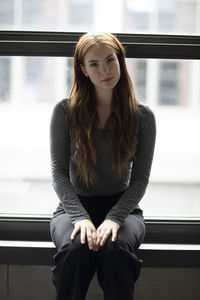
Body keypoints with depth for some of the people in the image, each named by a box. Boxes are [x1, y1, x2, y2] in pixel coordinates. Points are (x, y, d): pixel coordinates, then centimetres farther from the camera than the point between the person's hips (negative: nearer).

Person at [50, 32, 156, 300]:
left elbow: (140, 179, -3)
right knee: (76, 248, -33)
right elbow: (59, 173, -5)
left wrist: (114, 218, -19)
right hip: (74, 204, 0)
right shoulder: (65, 112, -3)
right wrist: (80, 217, -21)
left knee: (115, 249, -34)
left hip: (122, 205, 0)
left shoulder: (142, 117, -1)